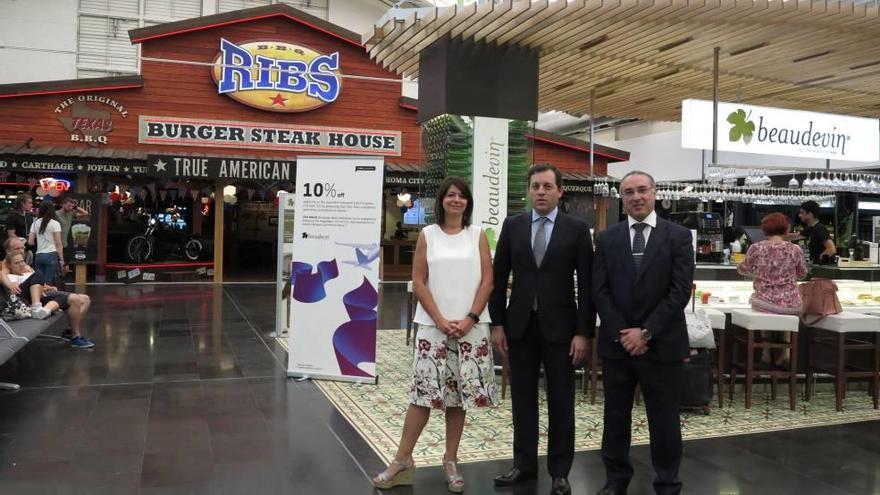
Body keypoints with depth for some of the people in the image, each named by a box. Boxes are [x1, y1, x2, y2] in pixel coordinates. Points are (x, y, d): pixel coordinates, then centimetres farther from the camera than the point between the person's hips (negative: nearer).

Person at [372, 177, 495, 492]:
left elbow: (487, 280, 1)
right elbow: (418, 282, 0)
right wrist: (441, 320, -9)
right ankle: (403, 460, 8)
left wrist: (470, 319, -9)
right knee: (423, 392, -1)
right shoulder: (427, 235, 4)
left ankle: (450, 461, 18)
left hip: (469, 326, 1)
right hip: (433, 326, -1)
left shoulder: (477, 235, 6)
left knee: (459, 394, 6)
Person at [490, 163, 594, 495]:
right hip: (520, 325, 2)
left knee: (561, 402, 7)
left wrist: (583, 332, -9)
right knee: (522, 398, 11)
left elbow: (587, 284, -4)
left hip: (559, 327, -2)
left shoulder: (577, 229, -3)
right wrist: (497, 323, 1)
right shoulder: (512, 226, 4)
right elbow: (499, 277, 5)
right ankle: (524, 464, 25)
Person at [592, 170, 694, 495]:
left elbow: (681, 290, -8)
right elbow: (600, 291, 1)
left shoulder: (678, 236, -1)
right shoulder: (606, 239, 5)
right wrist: (620, 333, -10)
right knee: (615, 418, 13)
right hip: (616, 343, 2)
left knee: (664, 420, 7)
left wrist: (646, 332, -13)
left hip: (662, 344, -2)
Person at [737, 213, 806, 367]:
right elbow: (802, 274, 11)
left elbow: (742, 269, 7)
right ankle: (785, 351, 29)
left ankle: (766, 353, 33)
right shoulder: (795, 249, -7)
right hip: (790, 304, 0)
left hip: (764, 302, 0)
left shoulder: (756, 248, -9)